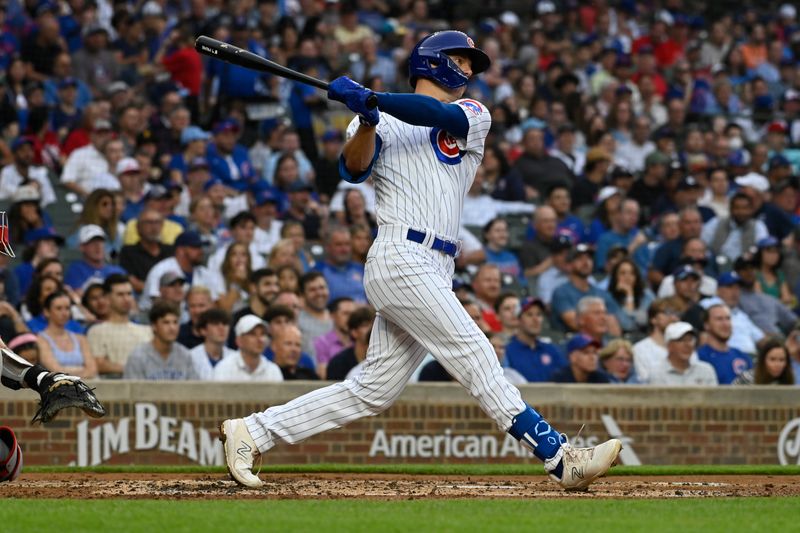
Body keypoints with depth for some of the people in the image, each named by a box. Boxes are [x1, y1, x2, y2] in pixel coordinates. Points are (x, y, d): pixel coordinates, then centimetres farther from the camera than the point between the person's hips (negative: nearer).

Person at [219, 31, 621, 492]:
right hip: (400, 259, -6)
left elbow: (443, 116, -4)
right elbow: (354, 168, -8)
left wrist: (370, 97, -16)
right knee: (476, 355, -14)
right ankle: (560, 458, -20)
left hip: (434, 274, 6)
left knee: (372, 392, 4)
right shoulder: (384, 124, 10)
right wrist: (367, 119, -27)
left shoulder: (474, 118, 18)